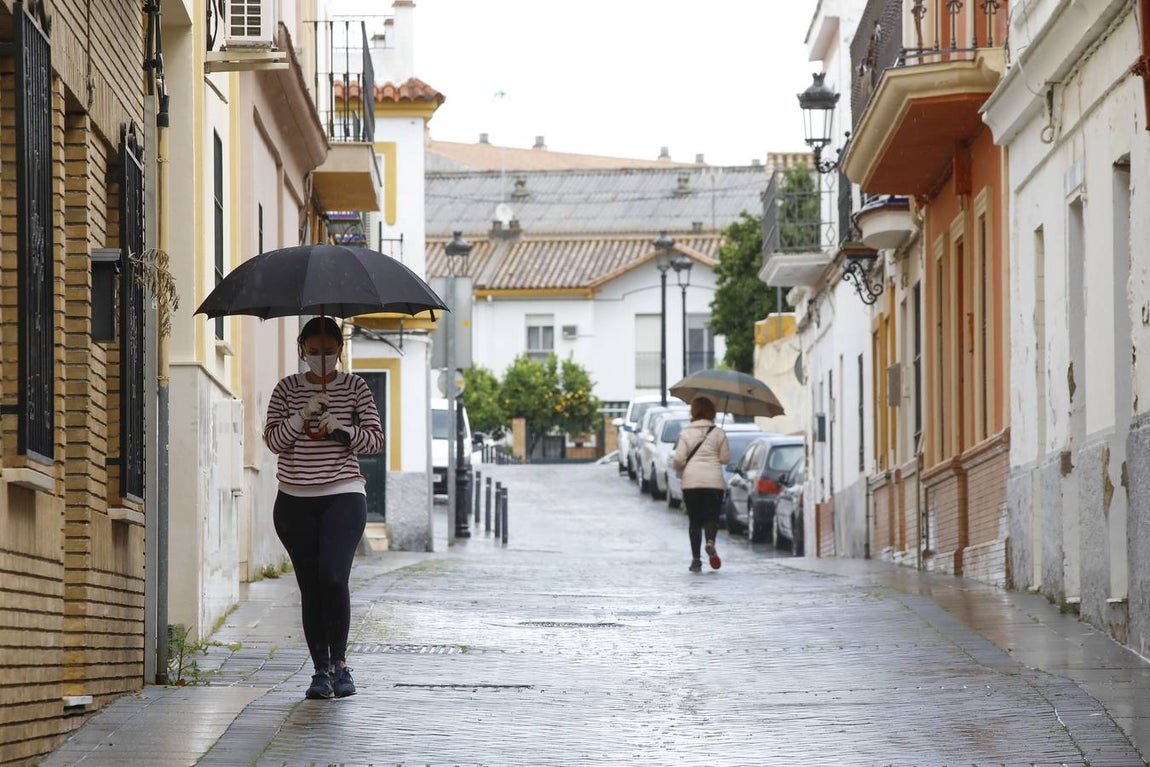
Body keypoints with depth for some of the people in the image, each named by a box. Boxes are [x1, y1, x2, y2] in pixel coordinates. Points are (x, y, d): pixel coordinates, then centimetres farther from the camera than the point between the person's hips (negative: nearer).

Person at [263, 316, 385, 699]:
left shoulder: (354, 387, 5)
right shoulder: (288, 388, 8)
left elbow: (375, 437, 3)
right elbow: (272, 439, 2)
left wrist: (342, 429, -14)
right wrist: (302, 417, -13)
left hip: (343, 496, -2)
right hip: (295, 500, 2)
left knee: (333, 578, -18)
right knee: (310, 586, 3)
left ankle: (339, 662, -4)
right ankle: (321, 670, 9)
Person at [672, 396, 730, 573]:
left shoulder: (685, 433, -1)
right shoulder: (718, 433, 2)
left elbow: (678, 459, -6)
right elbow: (725, 458, 2)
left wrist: (681, 471, 15)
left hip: (691, 482, 0)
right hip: (714, 481, 0)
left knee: (694, 520, 8)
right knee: (711, 517, 4)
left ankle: (696, 559, 3)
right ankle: (710, 542, -27)